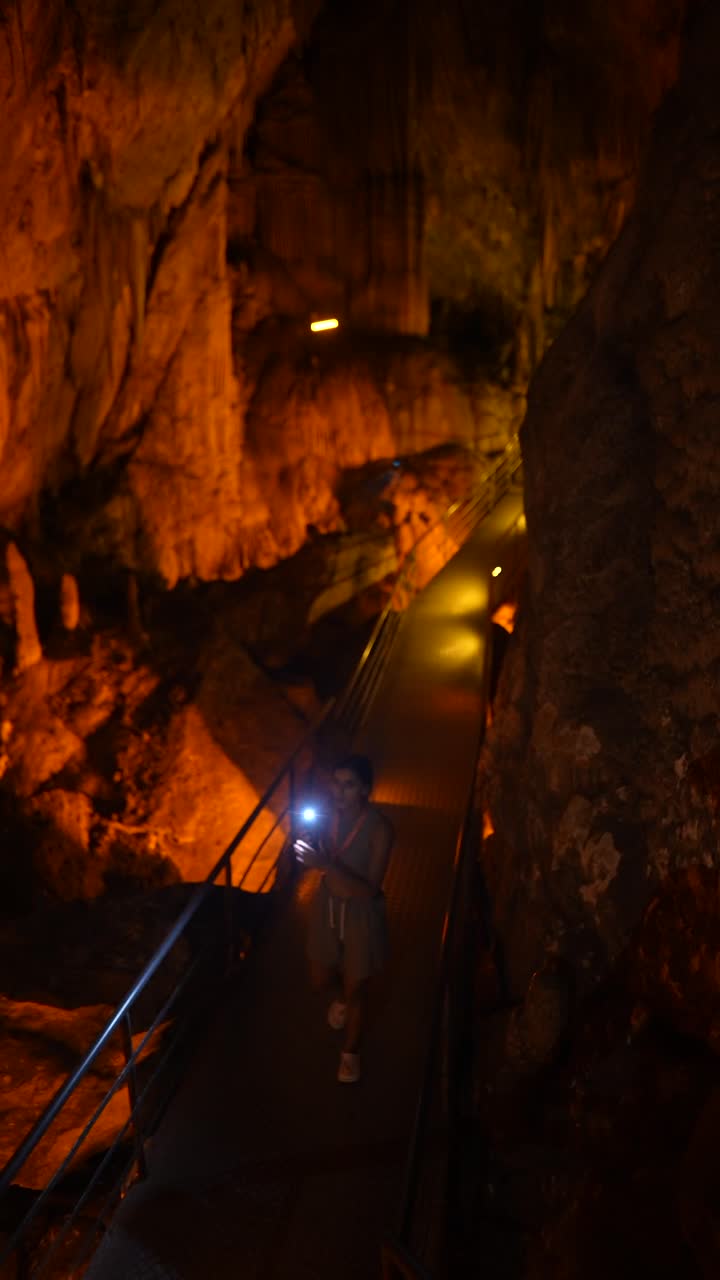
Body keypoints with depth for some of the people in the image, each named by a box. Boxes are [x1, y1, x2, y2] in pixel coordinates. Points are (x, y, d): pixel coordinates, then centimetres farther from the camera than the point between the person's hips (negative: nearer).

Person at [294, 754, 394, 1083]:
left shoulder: (379, 828, -28)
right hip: (326, 906, 4)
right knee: (321, 978, 23)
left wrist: (325, 864, -40)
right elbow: (318, 858, -2)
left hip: (361, 914, -4)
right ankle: (344, 995, 59)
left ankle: (350, 1053, 42)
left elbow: (368, 890, -29)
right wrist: (307, 845, -25)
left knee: (356, 989, 15)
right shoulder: (327, 813, -15)